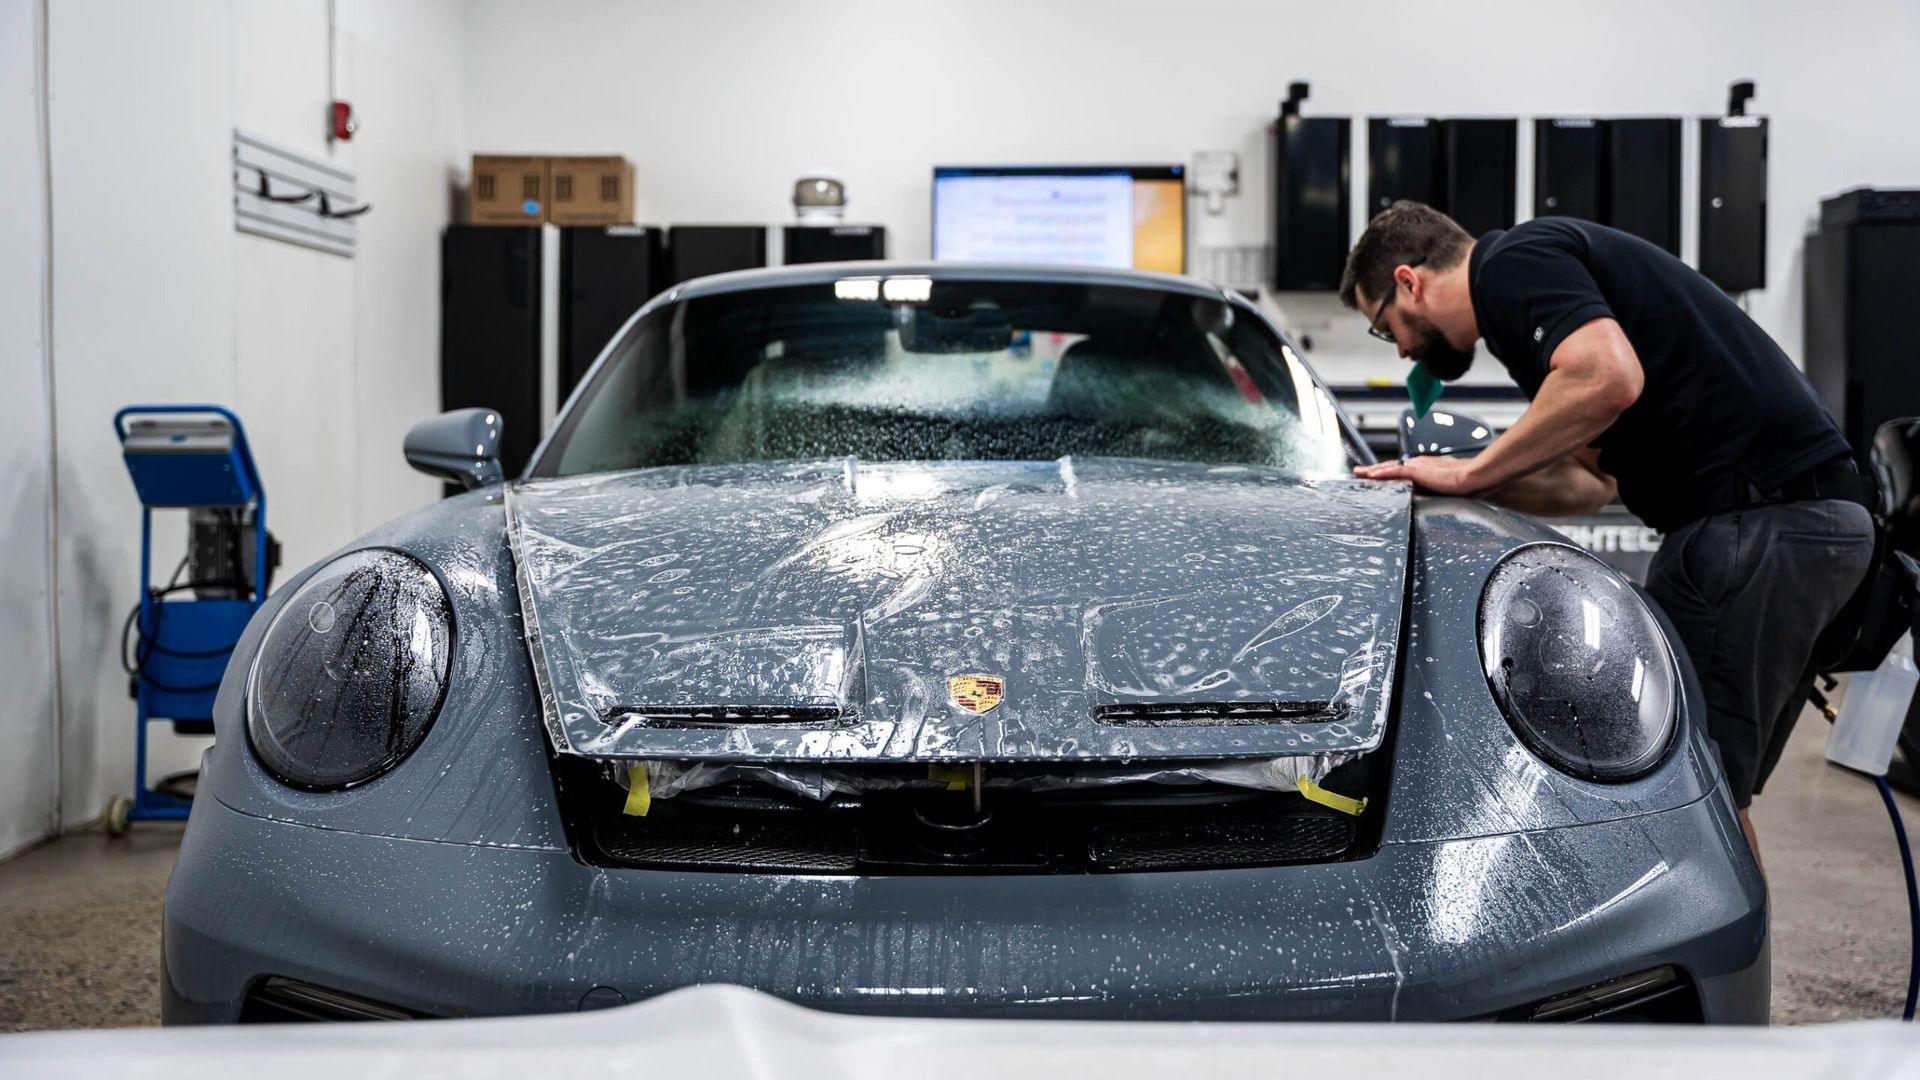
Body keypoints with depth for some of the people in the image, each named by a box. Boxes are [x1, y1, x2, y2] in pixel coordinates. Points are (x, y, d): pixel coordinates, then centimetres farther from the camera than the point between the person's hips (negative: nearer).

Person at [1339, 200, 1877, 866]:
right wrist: (1466, 481, 18)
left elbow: (1609, 377, -25)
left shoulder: (1512, 263, -6)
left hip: (1759, 522, -11)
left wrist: (1471, 471, -13)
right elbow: (1590, 481, 24)